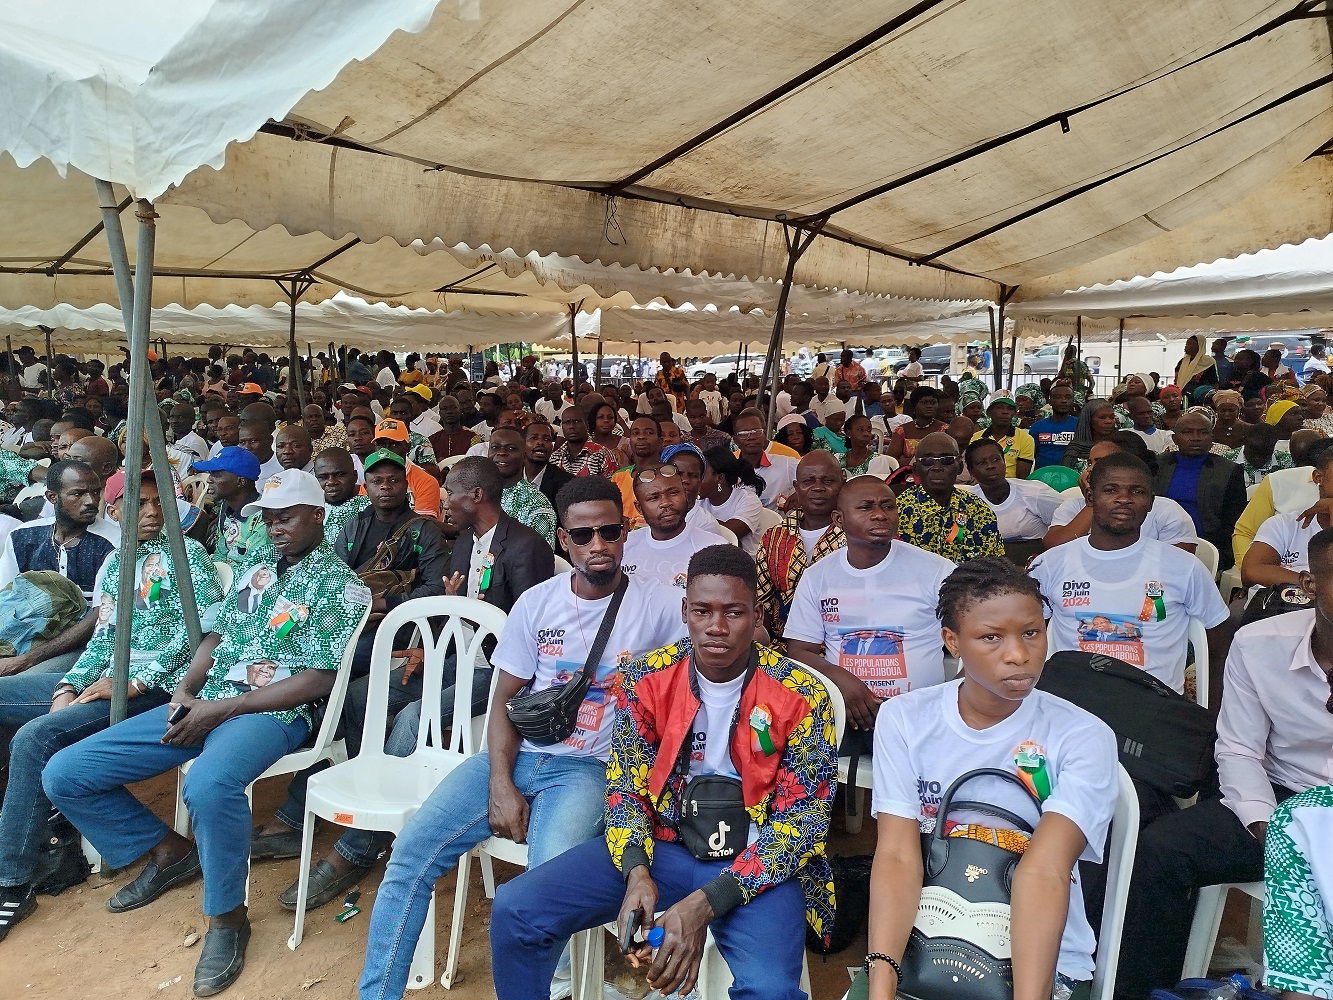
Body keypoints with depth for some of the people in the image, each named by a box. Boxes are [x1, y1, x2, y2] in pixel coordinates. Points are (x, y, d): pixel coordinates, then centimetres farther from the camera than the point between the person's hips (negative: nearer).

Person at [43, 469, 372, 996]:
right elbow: (217, 635, 19)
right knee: (64, 775, -1)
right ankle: (170, 851, 18)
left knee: (209, 785, -40)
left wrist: (223, 708, -16)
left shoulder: (339, 585, -6)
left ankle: (227, 916, -15)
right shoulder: (255, 563, 17)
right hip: (203, 703, 8)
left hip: (273, 712, -7)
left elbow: (319, 680, -13)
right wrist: (185, 690, -1)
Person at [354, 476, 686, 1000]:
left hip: (589, 769, -3)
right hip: (516, 756, 4)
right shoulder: (537, 602, 3)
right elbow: (505, 699, 4)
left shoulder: (660, 605, -6)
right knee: (410, 853, -10)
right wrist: (500, 784, -7)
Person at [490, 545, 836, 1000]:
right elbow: (625, 786, 2)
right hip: (661, 844, 3)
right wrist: (636, 872, -19)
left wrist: (705, 904, -22)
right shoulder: (646, 679, -3)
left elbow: (805, 818, -12)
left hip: (755, 863, -3)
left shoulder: (800, 695, -11)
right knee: (514, 910, -11)